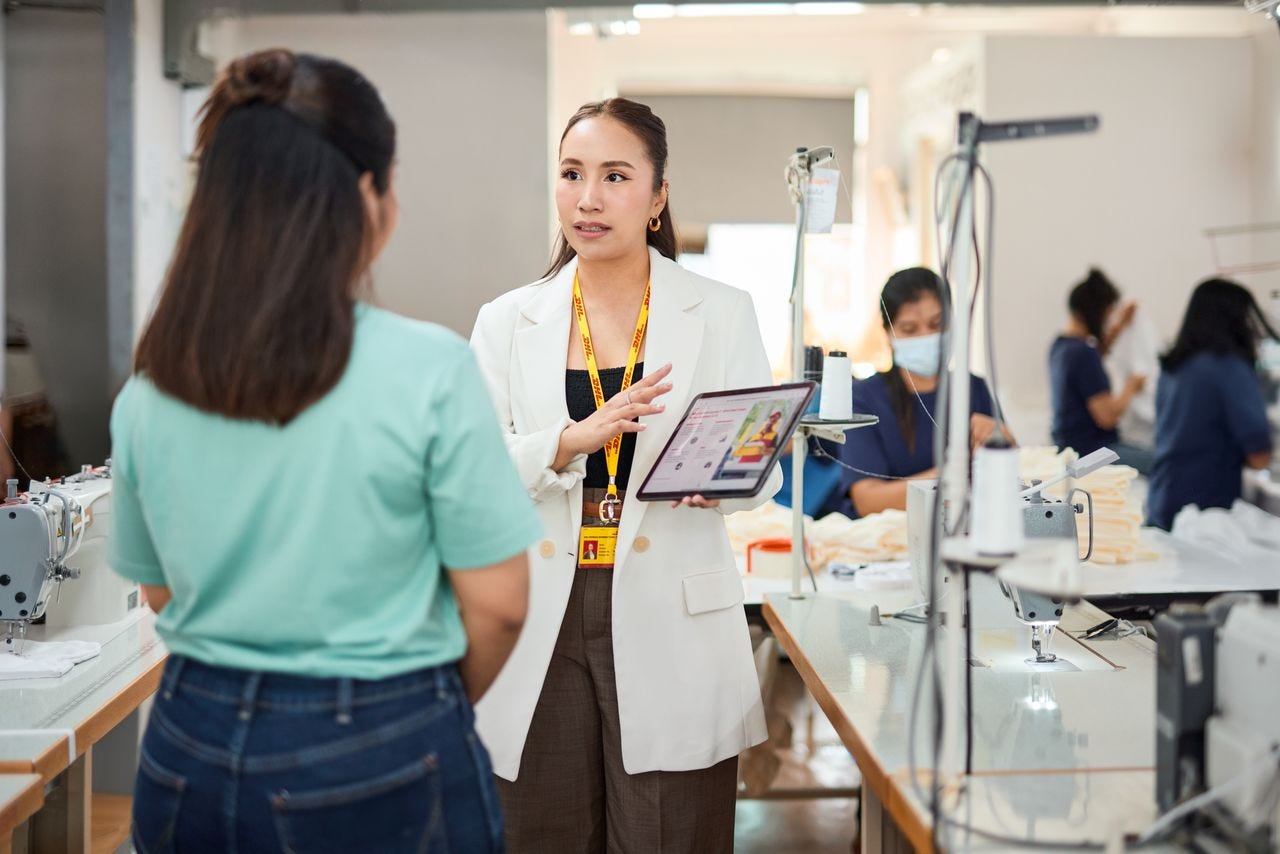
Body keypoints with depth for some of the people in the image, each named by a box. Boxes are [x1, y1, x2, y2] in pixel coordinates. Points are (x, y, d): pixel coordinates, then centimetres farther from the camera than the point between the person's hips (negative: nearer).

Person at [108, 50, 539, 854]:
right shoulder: (428, 370, -17)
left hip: (193, 752, 4)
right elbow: (497, 604, -11)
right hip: (379, 762, -4)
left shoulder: (148, 389, -4)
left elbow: (162, 593, 8)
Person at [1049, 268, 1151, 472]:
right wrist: (1131, 387, -4)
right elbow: (1107, 417, -21)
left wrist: (1116, 329, 22)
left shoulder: (1061, 343, 7)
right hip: (1090, 451, -10)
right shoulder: (1083, 353, -22)